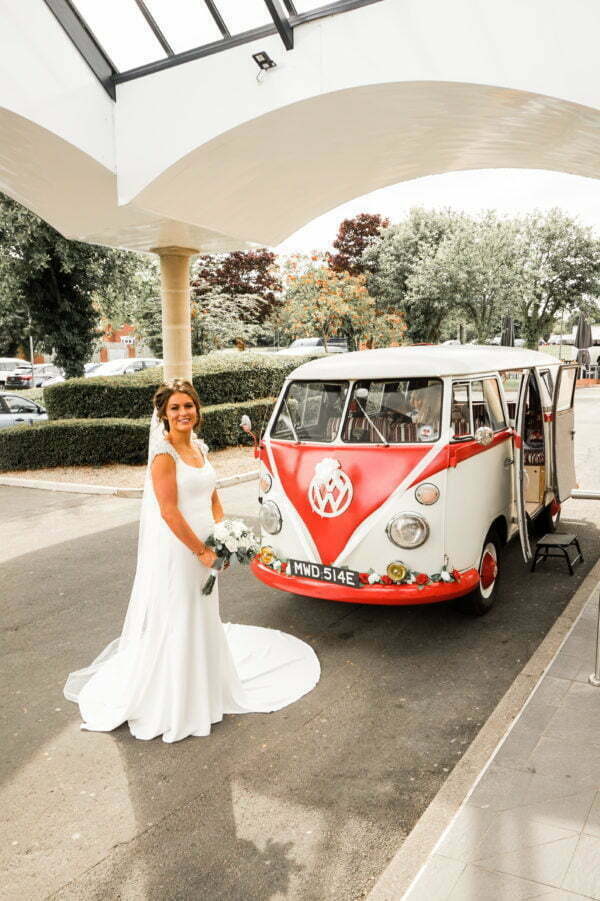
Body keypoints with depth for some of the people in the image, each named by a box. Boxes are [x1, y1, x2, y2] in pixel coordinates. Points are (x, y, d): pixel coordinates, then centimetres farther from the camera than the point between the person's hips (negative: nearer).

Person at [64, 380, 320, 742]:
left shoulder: (200, 447, 7)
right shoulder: (164, 453, -17)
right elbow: (169, 512, -21)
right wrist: (202, 550, -15)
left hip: (203, 547, 8)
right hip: (175, 549, -8)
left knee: (204, 620, 21)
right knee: (174, 625, 2)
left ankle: (204, 692, 41)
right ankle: (170, 704, 20)